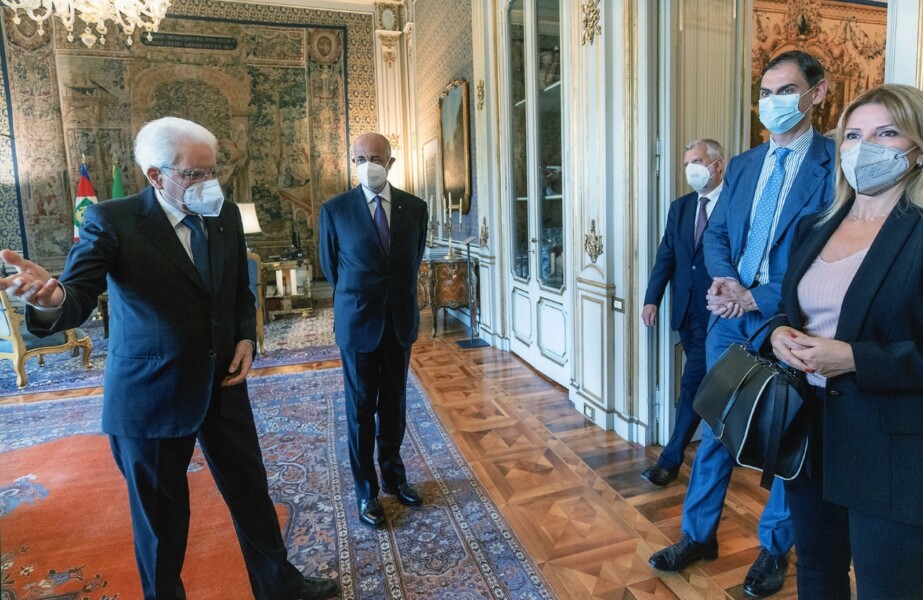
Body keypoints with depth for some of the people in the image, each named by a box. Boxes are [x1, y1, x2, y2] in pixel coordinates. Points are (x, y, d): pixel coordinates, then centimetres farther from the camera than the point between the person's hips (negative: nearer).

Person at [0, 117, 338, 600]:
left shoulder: (227, 215, 1)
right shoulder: (112, 220, -13)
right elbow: (78, 297, -21)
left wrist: (246, 337, -3)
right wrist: (51, 300, -44)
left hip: (222, 385, 4)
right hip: (149, 396, -4)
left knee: (252, 494, 17)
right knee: (160, 515, 16)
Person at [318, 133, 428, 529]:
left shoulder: (414, 207, -1)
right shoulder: (335, 210, -8)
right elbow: (330, 267, 5)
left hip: (401, 320, 3)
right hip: (357, 323, -2)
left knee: (394, 404, 15)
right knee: (361, 409, 8)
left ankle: (393, 476, 34)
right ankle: (366, 491, 25)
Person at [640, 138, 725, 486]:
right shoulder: (680, 207, 12)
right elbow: (666, 256, 8)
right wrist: (652, 299, 1)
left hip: (717, 310, -6)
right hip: (686, 310, 6)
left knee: (692, 383, -5)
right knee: (704, 382, 18)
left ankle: (671, 460, 5)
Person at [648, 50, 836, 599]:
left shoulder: (835, 163, -7)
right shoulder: (743, 164, 12)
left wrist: (756, 297, -16)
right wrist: (722, 279, -8)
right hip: (731, 313, 5)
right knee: (715, 427, 12)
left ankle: (775, 549, 31)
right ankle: (699, 535, 28)